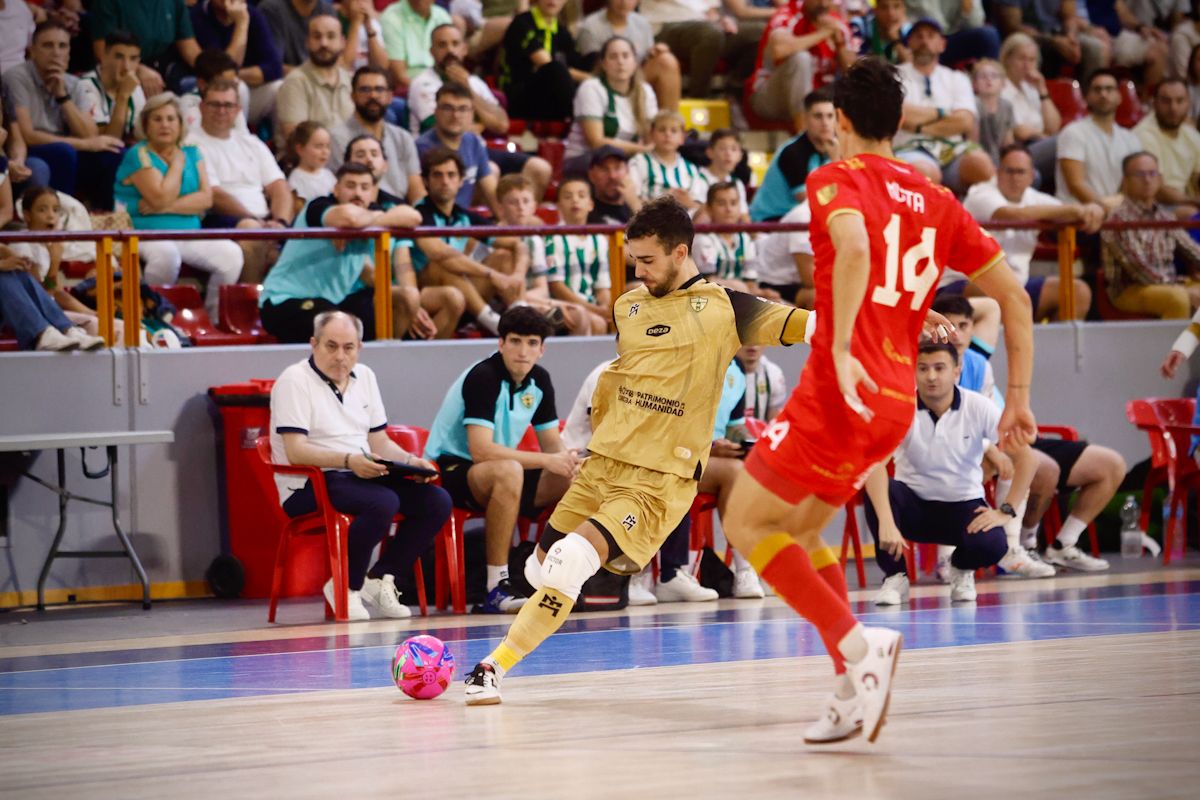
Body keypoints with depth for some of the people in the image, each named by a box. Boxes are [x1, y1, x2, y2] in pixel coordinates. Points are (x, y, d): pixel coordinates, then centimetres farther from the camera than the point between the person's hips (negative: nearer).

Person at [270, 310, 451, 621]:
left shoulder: (364, 377, 16)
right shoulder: (294, 381, -7)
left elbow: (380, 441, 18)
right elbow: (295, 451, -17)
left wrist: (410, 461, -3)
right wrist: (348, 461, -31)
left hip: (362, 476, 8)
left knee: (437, 501, -12)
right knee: (383, 502, -34)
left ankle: (379, 579, -3)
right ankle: (345, 587, -16)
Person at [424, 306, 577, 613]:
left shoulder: (539, 380, 3)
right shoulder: (483, 377, -21)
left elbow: (552, 444, 8)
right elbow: (481, 450, -30)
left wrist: (567, 459, -17)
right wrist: (547, 461, -29)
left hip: (500, 474, 8)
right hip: (449, 470, -8)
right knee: (508, 471, -39)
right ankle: (497, 588, -37)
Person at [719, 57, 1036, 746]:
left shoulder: (836, 179, -2)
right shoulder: (936, 200, 16)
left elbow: (854, 248, -26)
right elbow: (1014, 295, 13)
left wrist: (840, 348, -30)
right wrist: (1019, 397, 15)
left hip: (841, 388, -7)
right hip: (897, 403, 7)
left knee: (746, 523, 2)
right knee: (799, 528, 21)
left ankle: (857, 645, -13)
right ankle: (856, 690, 10)